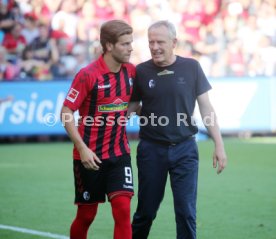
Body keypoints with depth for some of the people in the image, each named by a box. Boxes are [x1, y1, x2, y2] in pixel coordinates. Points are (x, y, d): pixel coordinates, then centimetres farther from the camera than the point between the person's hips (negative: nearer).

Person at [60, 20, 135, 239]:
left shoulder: (131, 71, 1)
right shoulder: (88, 75, -14)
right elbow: (66, 113, -11)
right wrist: (82, 148, -17)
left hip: (119, 153, 3)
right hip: (90, 155, -3)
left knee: (123, 208, -11)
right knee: (87, 215, 6)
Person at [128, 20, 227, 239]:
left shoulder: (191, 67, -1)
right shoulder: (141, 72, -1)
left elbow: (206, 107, 2)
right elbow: (131, 108, 5)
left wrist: (219, 145, -1)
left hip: (185, 149, 0)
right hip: (151, 149, 0)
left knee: (186, 213, -2)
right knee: (146, 212, 9)